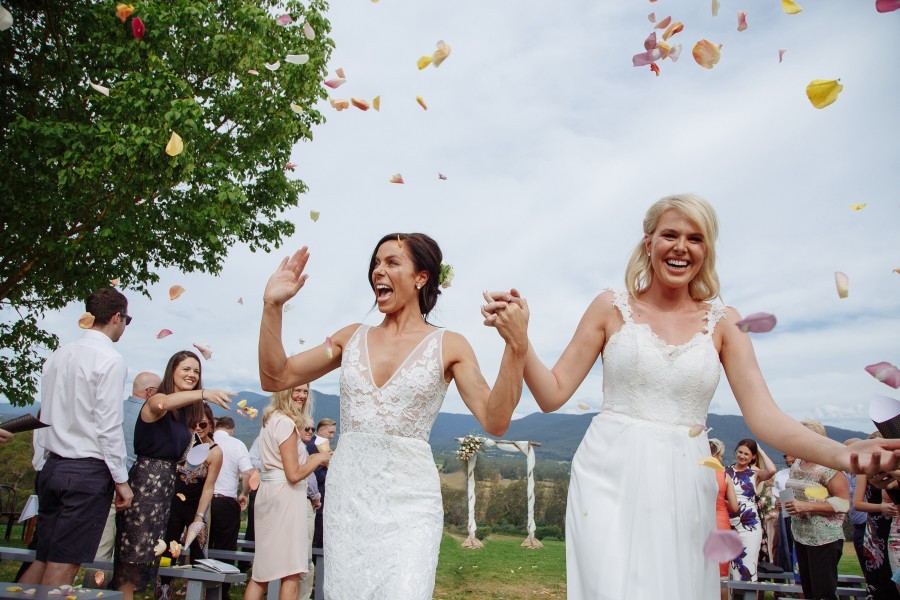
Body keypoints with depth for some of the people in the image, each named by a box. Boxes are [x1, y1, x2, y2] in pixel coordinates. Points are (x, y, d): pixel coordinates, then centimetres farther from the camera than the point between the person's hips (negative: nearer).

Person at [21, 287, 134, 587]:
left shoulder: (58, 355, 11)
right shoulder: (110, 360, -12)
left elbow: (43, 417, 13)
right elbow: (109, 425, -15)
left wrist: (41, 466, 20)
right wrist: (121, 480, -9)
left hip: (51, 468, 7)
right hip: (88, 471, -7)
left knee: (42, 560, 14)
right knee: (64, 566, -1)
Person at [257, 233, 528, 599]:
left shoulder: (448, 346, -1)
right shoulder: (352, 338, 9)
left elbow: (495, 421, -9)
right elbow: (276, 378, 7)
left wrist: (516, 347, -20)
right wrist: (272, 306, -3)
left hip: (409, 500, -3)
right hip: (347, 494, 4)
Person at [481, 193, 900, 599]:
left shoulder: (723, 323, 5)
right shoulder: (612, 308, 2)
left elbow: (764, 417, -3)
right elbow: (552, 394, 0)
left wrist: (845, 455, -19)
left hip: (683, 488, 2)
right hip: (611, 478, -2)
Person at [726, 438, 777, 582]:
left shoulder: (755, 473, 5)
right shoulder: (726, 471, 7)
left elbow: (772, 470, -16)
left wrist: (760, 450, -5)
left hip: (750, 525, -1)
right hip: (730, 524, 1)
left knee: (749, 567, -2)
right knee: (731, 566, 4)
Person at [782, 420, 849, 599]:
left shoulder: (829, 468, -14)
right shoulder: (797, 464, 10)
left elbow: (844, 503, -20)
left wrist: (807, 506, -23)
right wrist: (787, 503, 6)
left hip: (824, 539, -8)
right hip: (800, 536, 8)